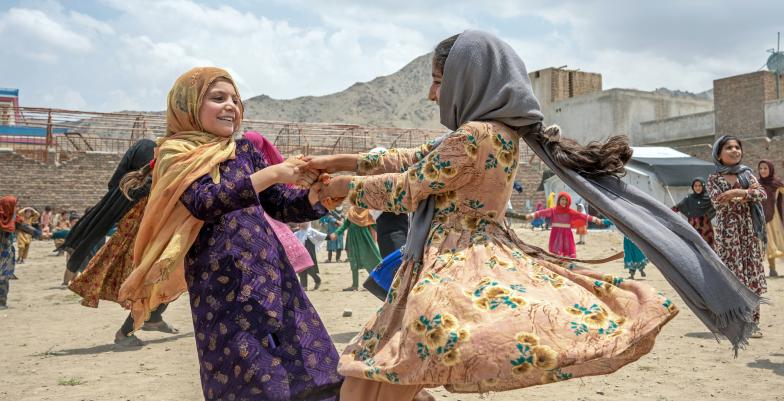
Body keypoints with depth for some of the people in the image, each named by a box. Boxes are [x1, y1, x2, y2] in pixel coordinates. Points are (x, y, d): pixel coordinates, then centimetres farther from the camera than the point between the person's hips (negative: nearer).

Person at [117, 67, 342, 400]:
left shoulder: (246, 151, 14)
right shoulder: (176, 154, 1)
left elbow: (282, 207, 14)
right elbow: (206, 202, -17)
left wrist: (314, 194, -6)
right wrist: (271, 174, -22)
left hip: (269, 269, 5)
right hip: (221, 281, -5)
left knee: (303, 371, 2)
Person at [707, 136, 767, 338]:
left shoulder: (747, 174, 11)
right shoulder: (714, 179, 3)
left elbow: (762, 194, -4)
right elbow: (719, 202, -13)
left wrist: (737, 192, -17)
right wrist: (747, 194, -10)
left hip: (750, 230, 3)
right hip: (727, 231, -3)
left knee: (752, 275, 0)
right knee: (732, 275, -4)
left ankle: (752, 322, 7)